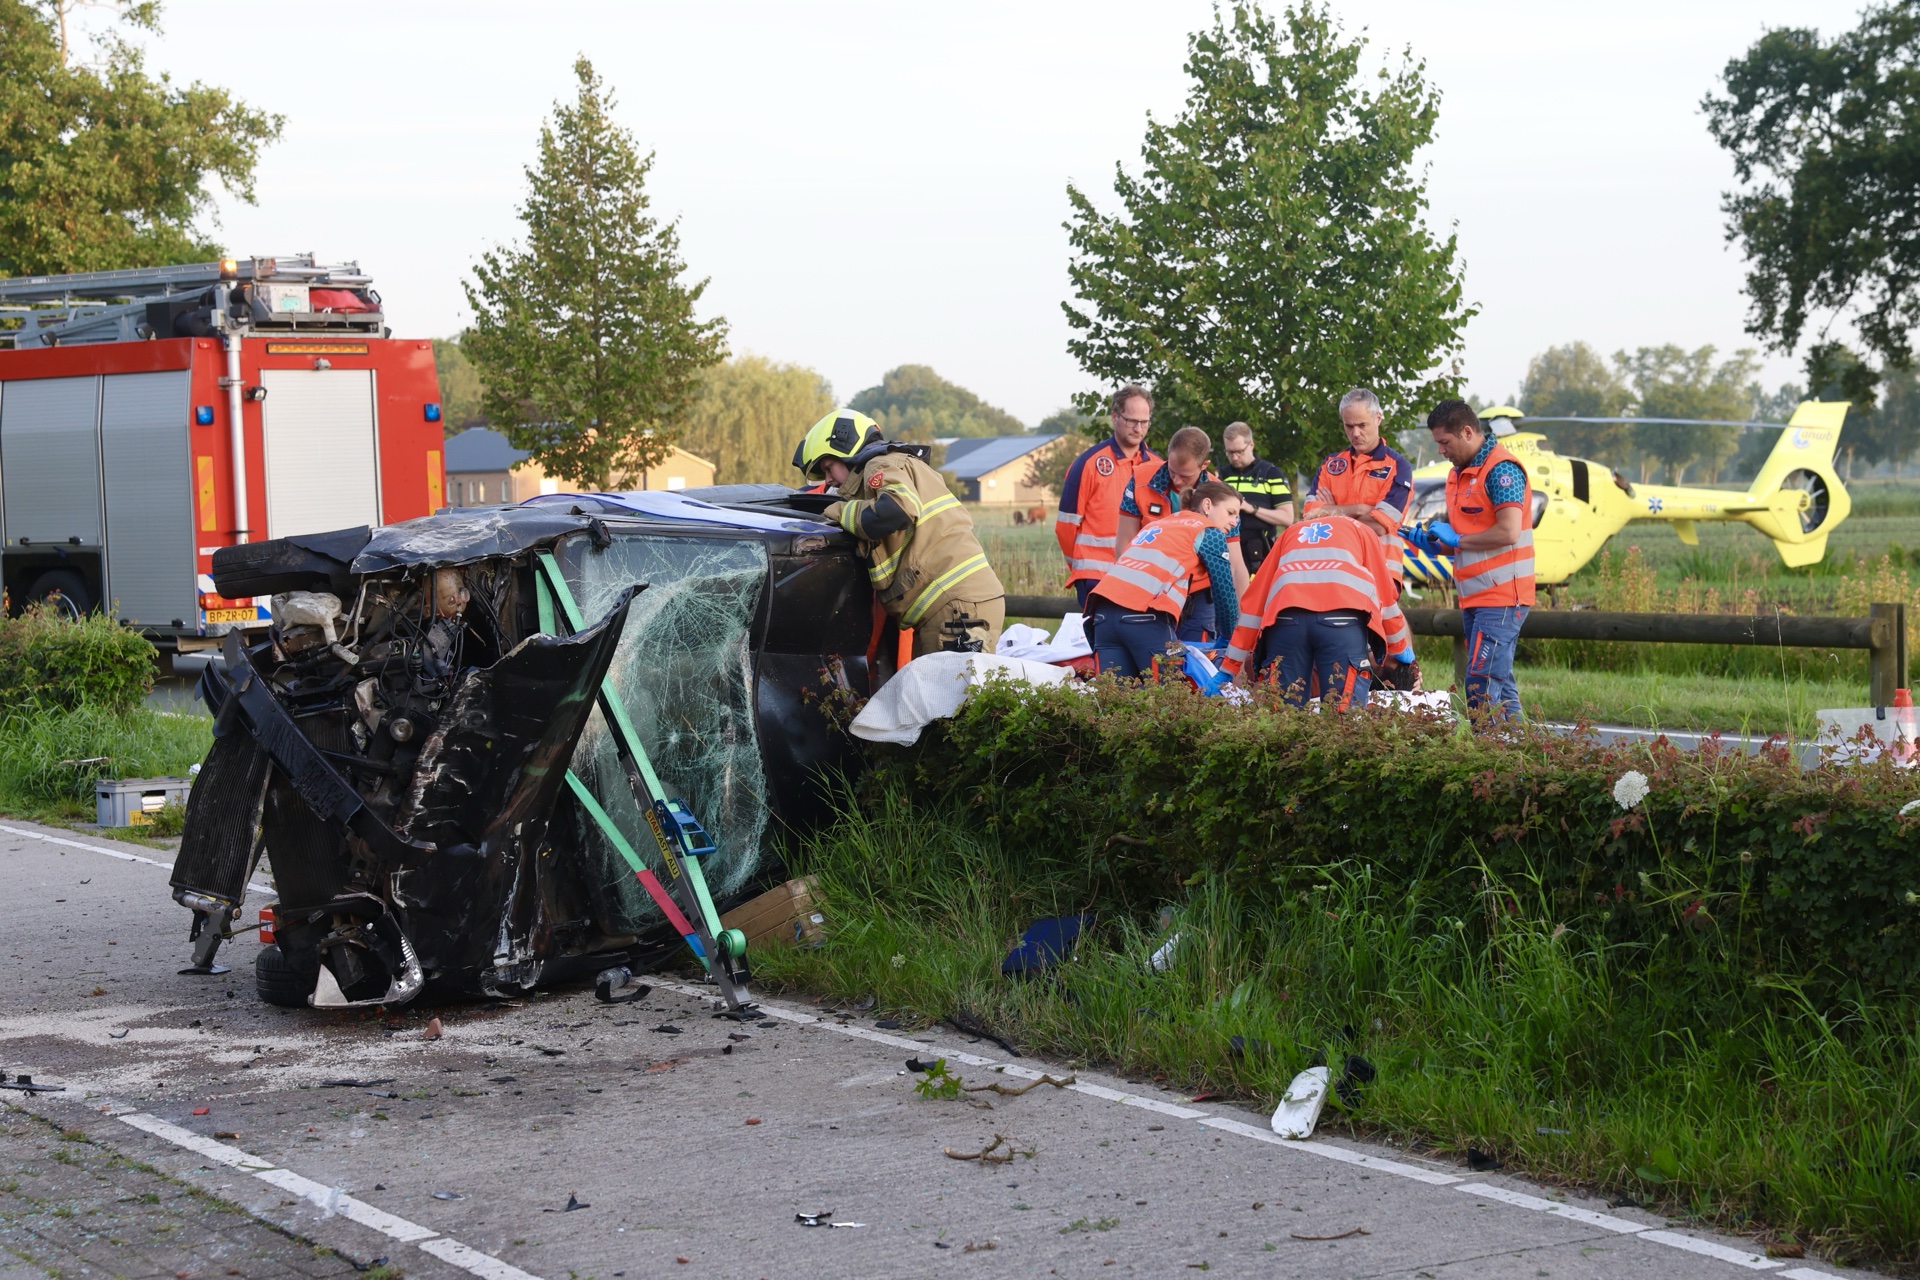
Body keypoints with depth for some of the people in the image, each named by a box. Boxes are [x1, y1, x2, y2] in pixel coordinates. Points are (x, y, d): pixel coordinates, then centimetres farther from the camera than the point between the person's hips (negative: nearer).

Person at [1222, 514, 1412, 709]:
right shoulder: (1363, 531, 31)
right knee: (1345, 714, -7)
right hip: (1341, 617, -2)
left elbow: (1254, 601, 31)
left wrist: (1228, 668, 31)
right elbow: (1385, 597, 27)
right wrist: (1401, 649, 42)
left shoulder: (1292, 532, 36)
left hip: (1286, 617, 2)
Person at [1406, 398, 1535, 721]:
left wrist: (1456, 539, -13)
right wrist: (1430, 541, 5)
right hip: (1474, 598, 10)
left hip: (1502, 597, -10)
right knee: (1500, 686, 11)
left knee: (1481, 688, -15)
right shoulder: (1458, 474, 17)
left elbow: (1508, 532, -23)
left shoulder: (1501, 469, -13)